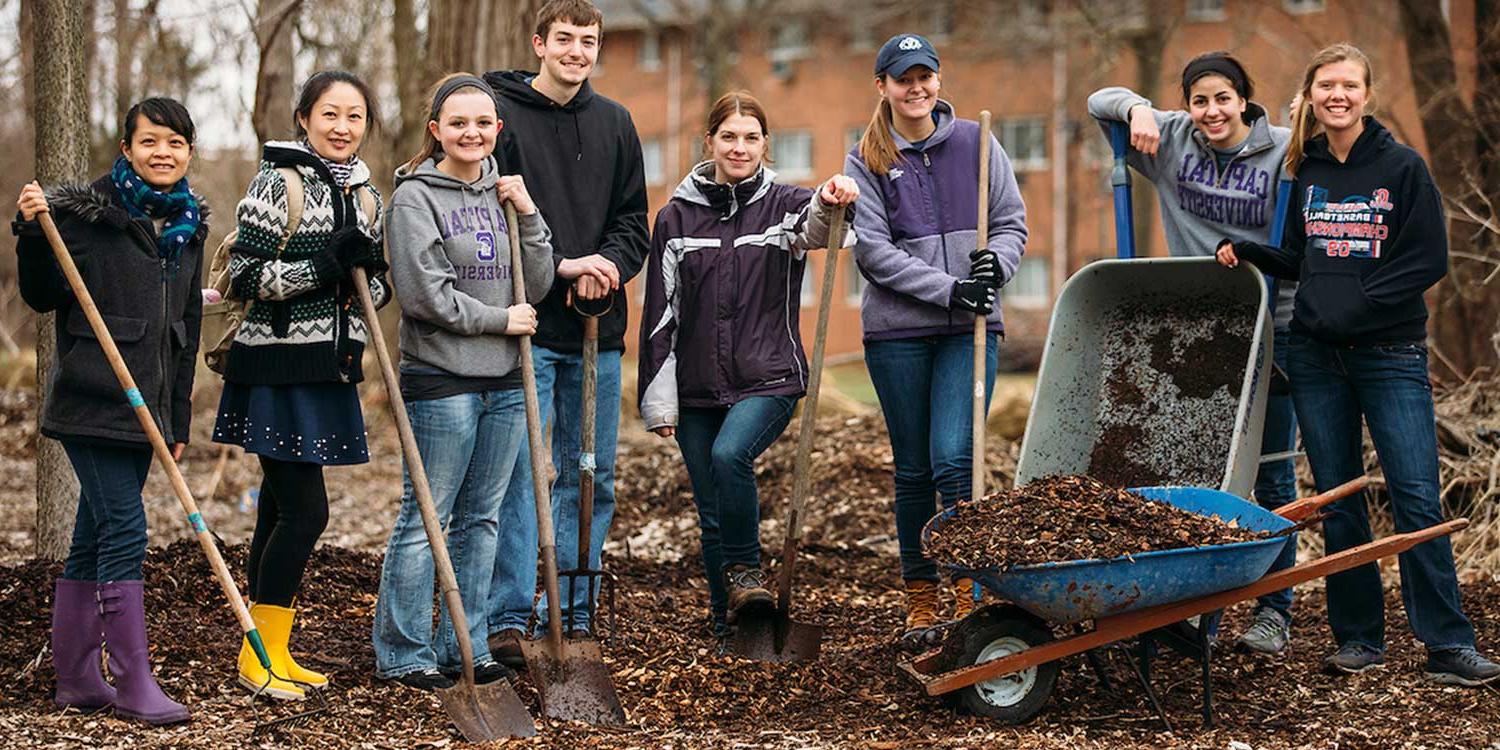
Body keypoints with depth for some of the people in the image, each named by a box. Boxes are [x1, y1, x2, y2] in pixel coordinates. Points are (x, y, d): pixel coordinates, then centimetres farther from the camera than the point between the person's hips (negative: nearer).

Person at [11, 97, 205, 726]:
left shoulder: (189, 224, 11)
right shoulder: (88, 212, -8)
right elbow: (42, 297, -5)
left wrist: (178, 418, 15)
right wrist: (33, 232, -22)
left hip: (146, 408, 6)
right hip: (92, 404, -6)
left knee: (94, 541, 12)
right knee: (125, 530, -10)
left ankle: (75, 678, 18)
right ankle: (133, 684, -4)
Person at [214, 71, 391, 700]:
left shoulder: (365, 195, 13)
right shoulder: (278, 183, -9)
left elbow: (380, 287, 18)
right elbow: (244, 277, -12)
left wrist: (365, 275, -5)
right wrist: (322, 269, -20)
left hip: (329, 368, 7)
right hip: (278, 365, -7)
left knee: (282, 507, 11)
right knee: (304, 509, -9)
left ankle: (270, 652, 17)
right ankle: (259, 654, 3)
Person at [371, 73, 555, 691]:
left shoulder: (502, 194, 13)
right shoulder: (415, 198, -7)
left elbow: (536, 287, 9)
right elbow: (426, 295, -14)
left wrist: (528, 215, -2)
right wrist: (500, 320, -8)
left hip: (505, 381, 6)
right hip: (440, 379, -6)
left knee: (481, 518, 10)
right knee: (425, 518, -2)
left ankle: (465, 645, 18)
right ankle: (403, 652, 7)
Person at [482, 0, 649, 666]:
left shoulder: (614, 123, 13)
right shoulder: (502, 113, -3)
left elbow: (633, 222, 13)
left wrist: (606, 267, -7)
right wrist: (560, 265, -16)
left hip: (596, 332, 5)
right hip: (526, 328, -5)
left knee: (591, 477, 8)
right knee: (519, 472, -6)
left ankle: (571, 615, 17)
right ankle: (508, 619, -2)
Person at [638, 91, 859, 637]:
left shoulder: (783, 206, 2)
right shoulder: (676, 218, 5)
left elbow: (816, 226, -23)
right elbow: (660, 315, 5)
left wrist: (832, 202, -47)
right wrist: (659, 401, 1)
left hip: (768, 380, -2)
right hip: (697, 388, 2)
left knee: (730, 455, -30)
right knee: (712, 516, 7)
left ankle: (744, 570, -10)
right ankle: (726, 626, 21)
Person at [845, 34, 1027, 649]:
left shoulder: (976, 143, 7)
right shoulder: (865, 161, 3)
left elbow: (1012, 221, 9)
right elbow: (874, 251, -6)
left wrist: (997, 262, -13)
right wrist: (949, 288, -15)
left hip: (969, 330, 0)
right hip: (897, 331, 0)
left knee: (954, 460, -13)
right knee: (913, 470, 7)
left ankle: (970, 595, -5)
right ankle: (920, 602, 18)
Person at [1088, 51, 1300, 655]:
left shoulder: (1283, 152, -5)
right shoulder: (1170, 141, 4)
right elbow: (1100, 102, 10)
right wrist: (1138, 108, -9)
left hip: (1269, 331, -3)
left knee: (1272, 476, 4)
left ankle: (1273, 610, 13)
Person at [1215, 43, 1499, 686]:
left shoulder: (1402, 167, -1)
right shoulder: (1304, 172, 11)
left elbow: (1427, 261, -6)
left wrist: (1356, 309, -13)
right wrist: (1246, 252, 3)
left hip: (1390, 351, -4)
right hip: (1316, 356, 4)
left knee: (1416, 495, -8)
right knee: (1337, 500, 5)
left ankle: (1448, 646, -4)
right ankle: (1358, 639, 14)